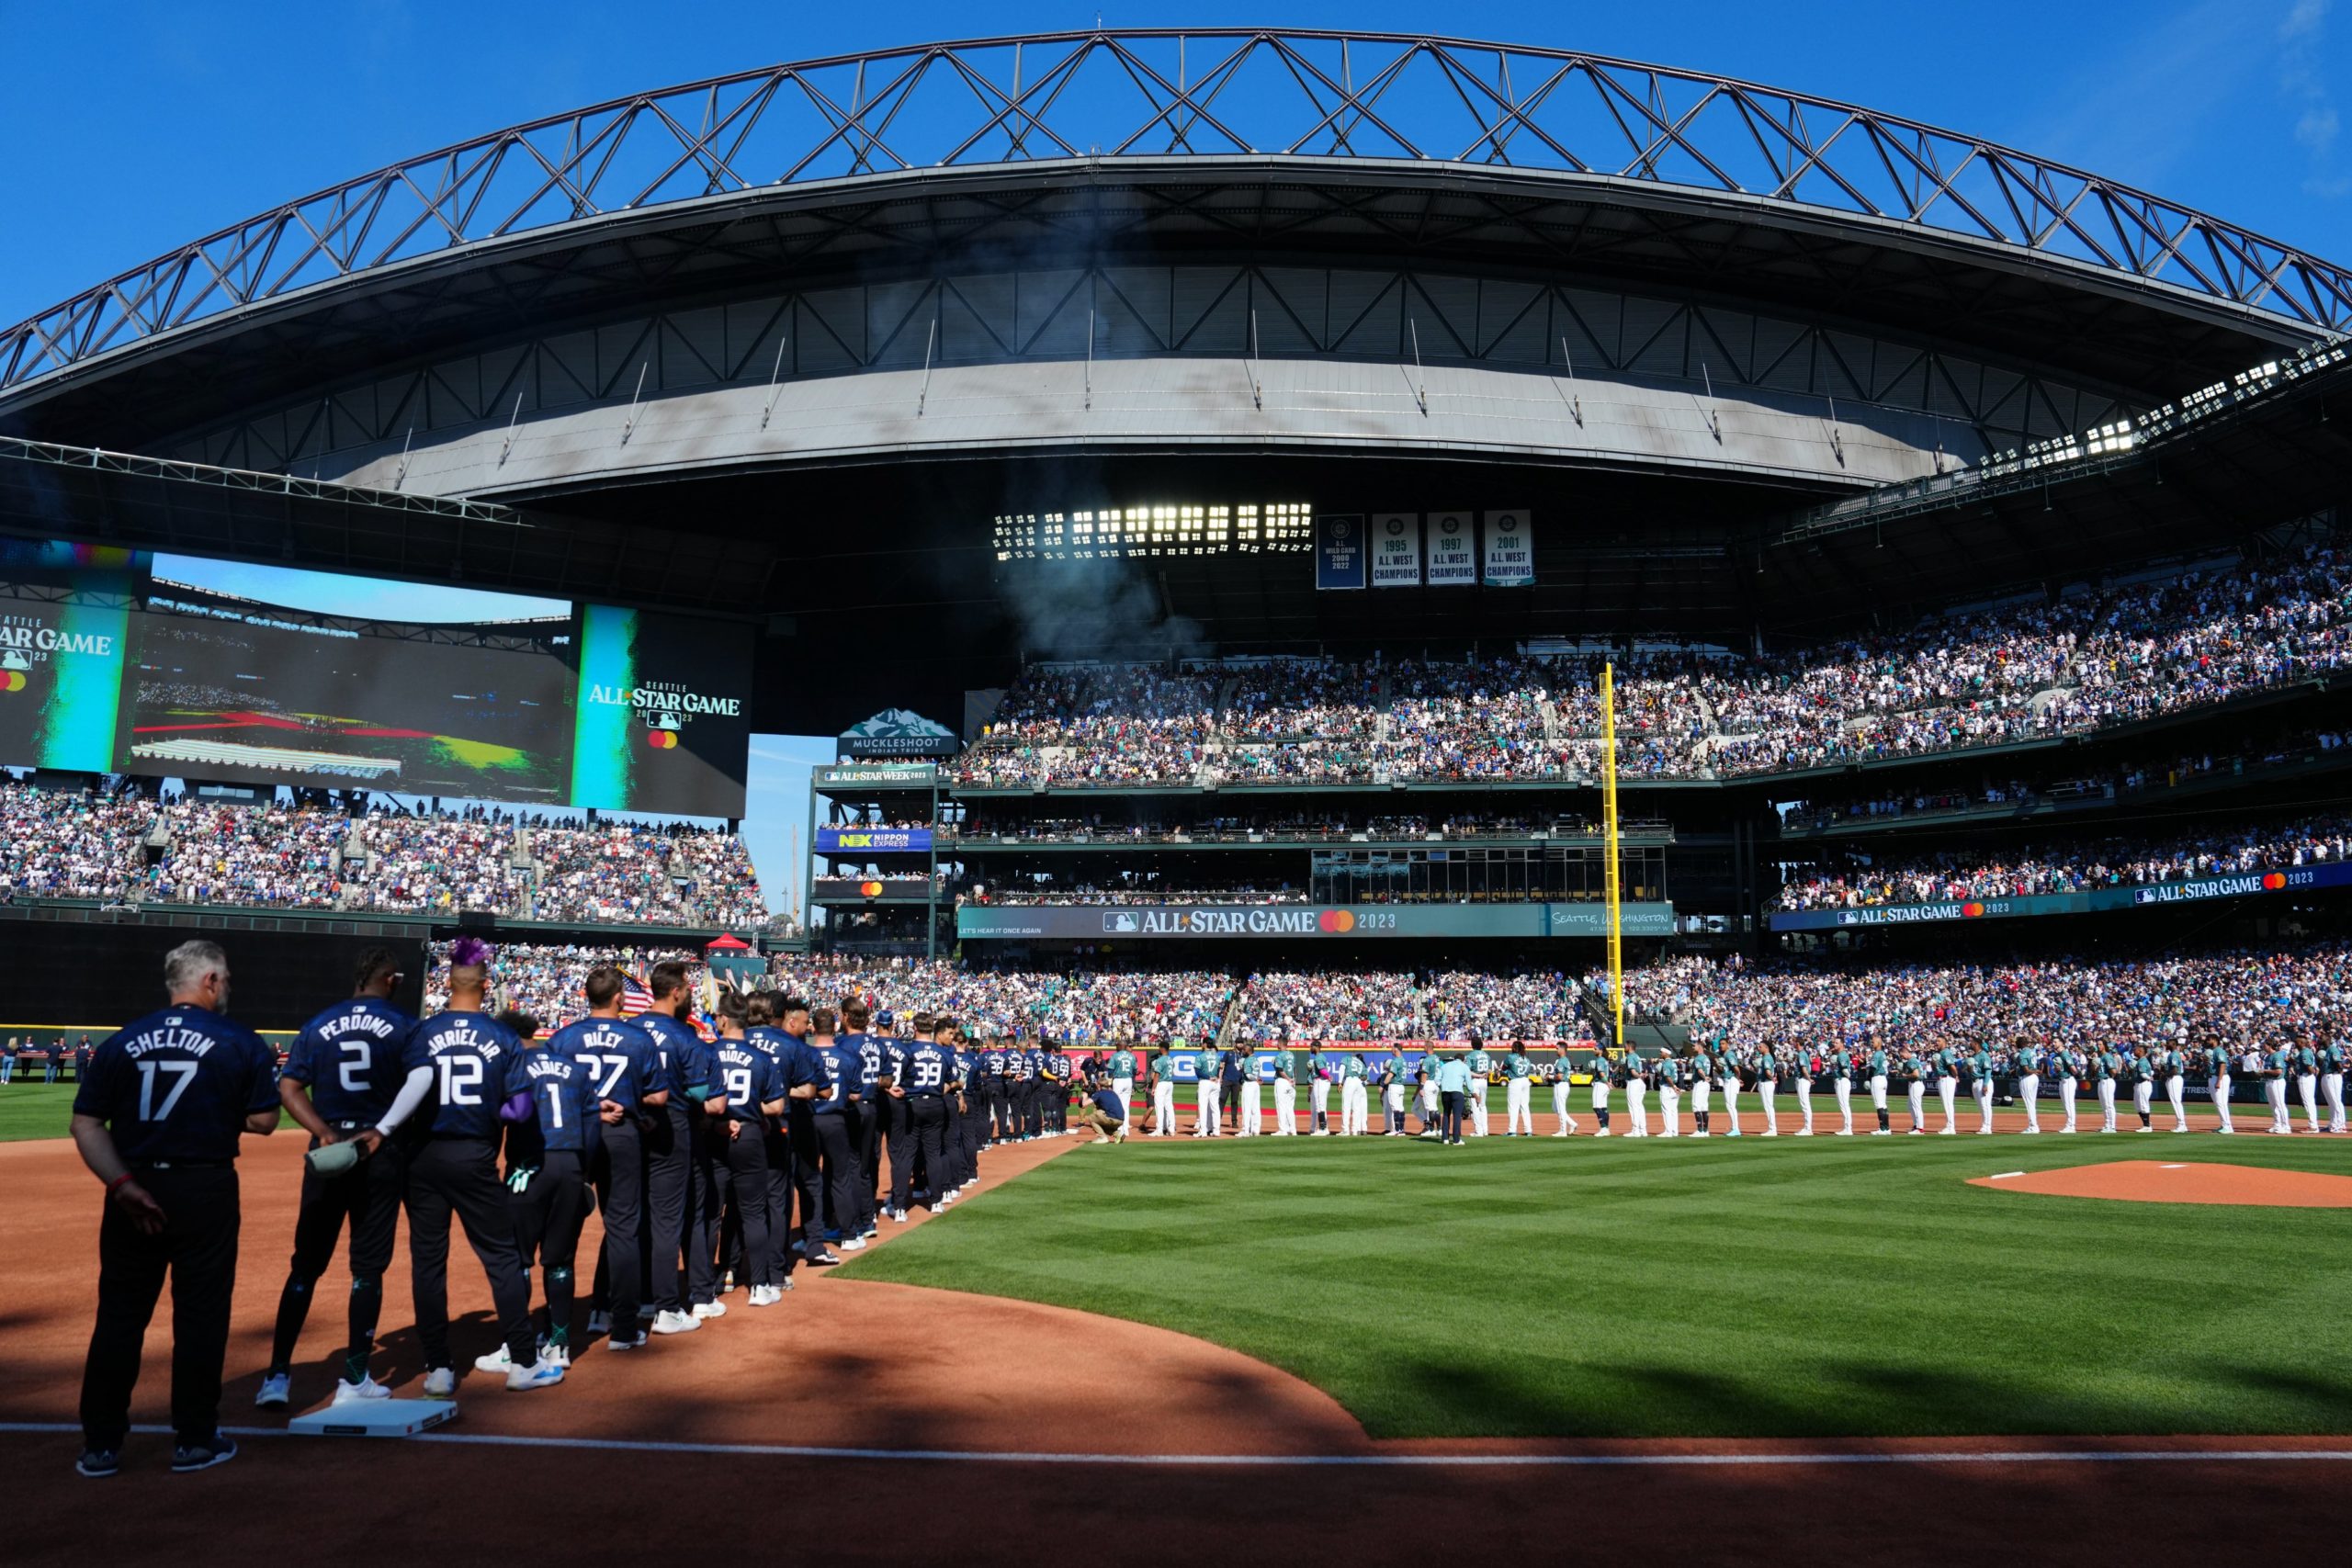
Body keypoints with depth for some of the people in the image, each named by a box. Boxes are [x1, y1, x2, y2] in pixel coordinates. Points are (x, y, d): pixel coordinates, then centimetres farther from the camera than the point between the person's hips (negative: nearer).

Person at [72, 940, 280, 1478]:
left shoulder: (120, 1042, 4)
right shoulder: (241, 1043, -3)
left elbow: (86, 1125, -3)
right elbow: (263, 1122, -3)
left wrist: (121, 1184, -9)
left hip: (133, 1190, 3)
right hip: (206, 1191, -3)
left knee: (118, 1315, 11)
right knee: (200, 1314, 7)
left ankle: (100, 1446, 18)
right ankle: (194, 1440, 15)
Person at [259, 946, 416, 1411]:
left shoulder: (318, 1026, 6)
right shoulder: (403, 1027, -2)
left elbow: (288, 1089, -1)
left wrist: (325, 1133, -7)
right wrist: (383, 1131, 2)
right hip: (382, 1156, -2)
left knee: (305, 1265, 11)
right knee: (367, 1267, 5)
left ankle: (277, 1376, 10)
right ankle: (354, 1379, 9)